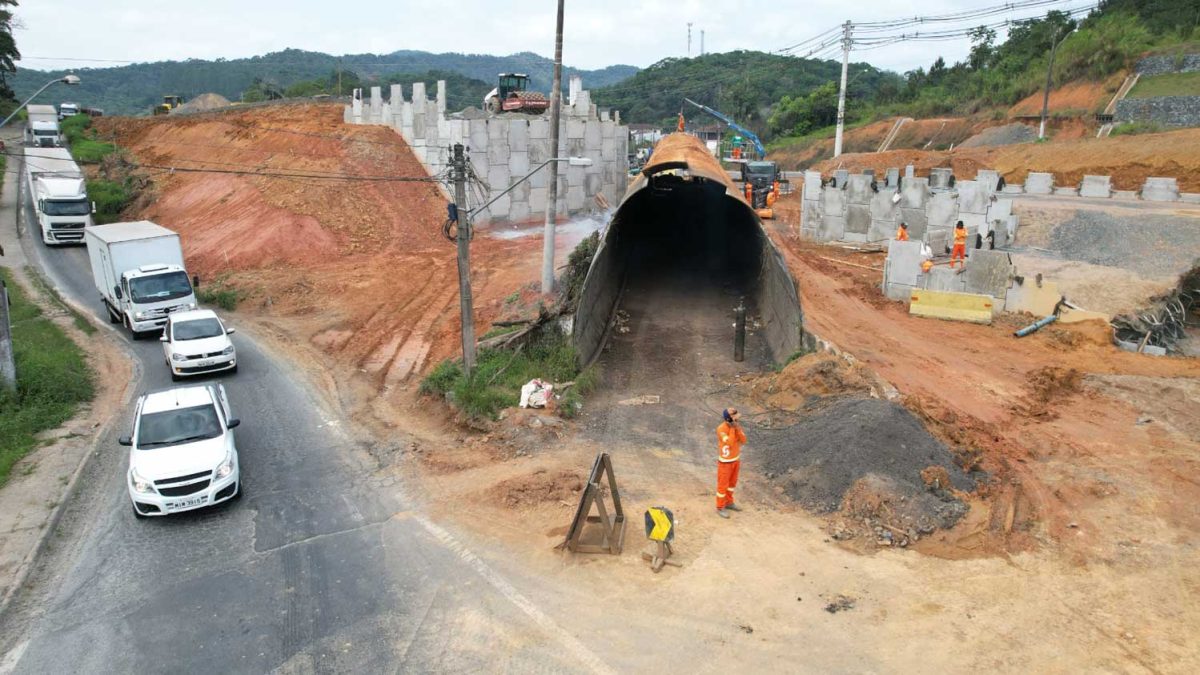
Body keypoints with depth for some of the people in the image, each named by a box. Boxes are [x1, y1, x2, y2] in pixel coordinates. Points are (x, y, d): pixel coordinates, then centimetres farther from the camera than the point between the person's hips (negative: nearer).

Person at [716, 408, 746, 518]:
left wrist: (737, 428, -24)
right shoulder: (721, 429, -29)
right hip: (725, 461, -7)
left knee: (732, 482, 22)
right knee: (723, 484, 6)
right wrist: (732, 428, -33)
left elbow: (743, 441, -11)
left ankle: (729, 502, 41)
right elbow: (730, 443, -34)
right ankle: (720, 508, 22)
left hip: (735, 459, 7)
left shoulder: (737, 425, -6)